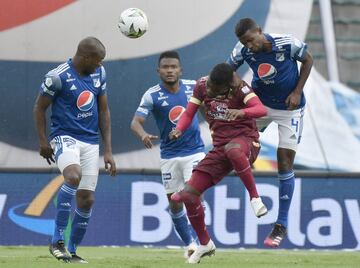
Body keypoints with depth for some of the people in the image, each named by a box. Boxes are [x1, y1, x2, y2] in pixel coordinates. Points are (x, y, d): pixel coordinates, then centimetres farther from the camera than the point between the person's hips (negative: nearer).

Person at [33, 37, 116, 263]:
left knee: (86, 199, 2)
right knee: (74, 176, -33)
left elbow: (103, 111, 12)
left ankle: (72, 251, 16)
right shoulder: (57, 77, -14)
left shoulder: (99, 73, 4)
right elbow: (39, 108, -2)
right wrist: (43, 142, 0)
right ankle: (57, 240, -29)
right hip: (65, 137, -6)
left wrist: (108, 150, 9)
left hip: (91, 142, 6)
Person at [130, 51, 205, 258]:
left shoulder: (193, 87, -4)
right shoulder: (152, 95, -11)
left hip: (194, 151, 0)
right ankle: (189, 243, 23)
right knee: (174, 202, 5)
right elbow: (136, 121, -21)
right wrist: (143, 135, -41)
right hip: (169, 155, 0)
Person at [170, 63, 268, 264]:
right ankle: (205, 245, 14)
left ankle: (255, 198, -29)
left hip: (246, 141, -6)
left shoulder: (239, 88, -14)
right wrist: (179, 130, -17)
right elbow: (189, 114, 5)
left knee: (232, 149, -45)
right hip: (220, 147, 6)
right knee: (189, 195, -5)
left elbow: (262, 110, -27)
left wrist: (241, 112, -48)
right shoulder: (202, 86, 1)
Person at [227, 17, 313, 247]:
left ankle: (282, 226, -1)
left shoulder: (287, 43, -25)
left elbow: (308, 60, -7)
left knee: (285, 162, -6)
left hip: (289, 107, -3)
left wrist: (297, 92, -14)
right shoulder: (243, 51, -18)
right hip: (261, 103, 3)